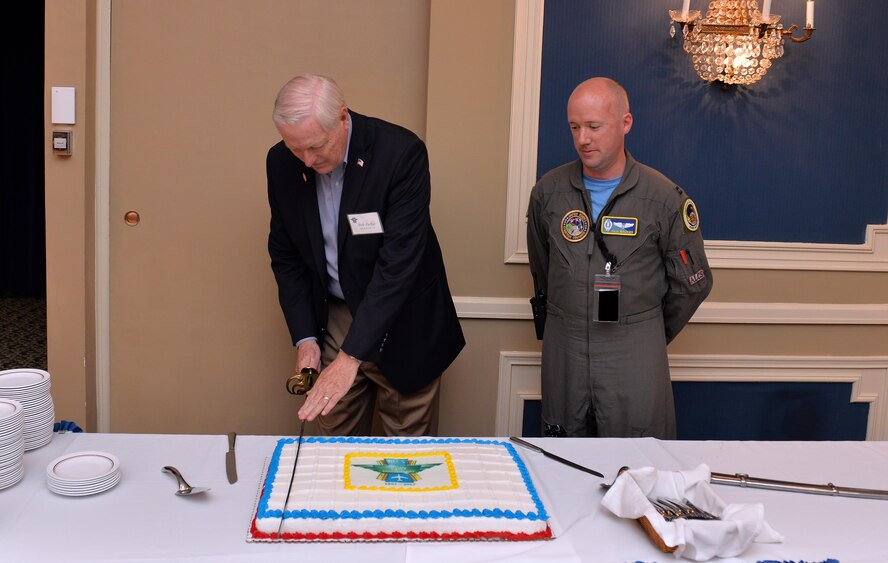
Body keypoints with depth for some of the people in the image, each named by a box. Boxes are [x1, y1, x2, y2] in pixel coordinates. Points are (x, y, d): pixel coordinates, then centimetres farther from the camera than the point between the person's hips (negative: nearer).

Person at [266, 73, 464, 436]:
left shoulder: (401, 153, -22)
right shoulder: (281, 163, -6)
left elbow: (399, 261, -27)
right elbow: (285, 255, 4)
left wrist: (351, 355, -30)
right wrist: (305, 338, -6)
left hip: (402, 326, -3)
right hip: (333, 320, 4)